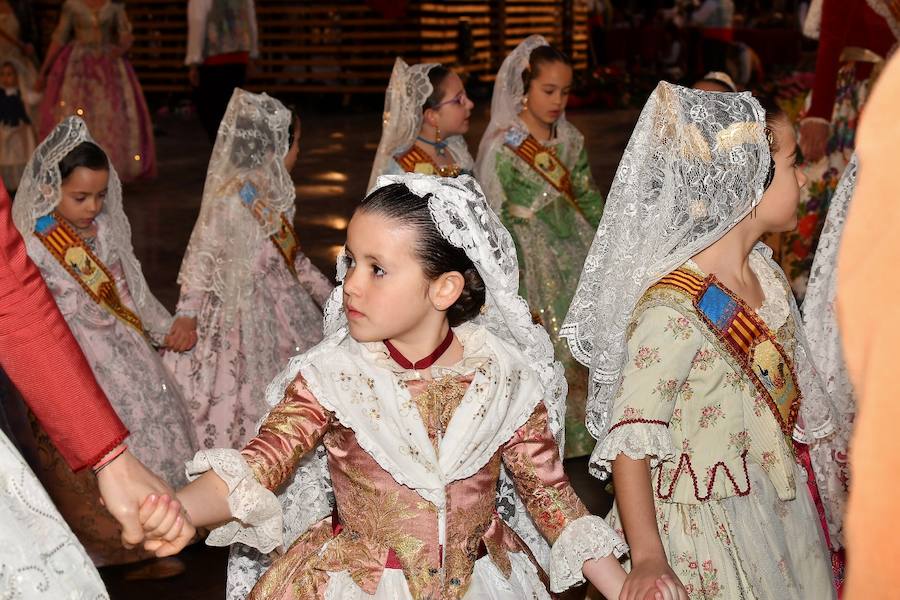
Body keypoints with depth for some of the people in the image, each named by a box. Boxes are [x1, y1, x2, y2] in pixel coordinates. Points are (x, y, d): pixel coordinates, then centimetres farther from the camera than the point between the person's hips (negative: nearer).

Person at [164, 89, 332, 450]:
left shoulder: (275, 192, 3)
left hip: (280, 305, 8)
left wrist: (326, 293, 19)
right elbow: (201, 256, -18)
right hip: (241, 309, -8)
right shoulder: (230, 199, -23)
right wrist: (187, 316, -19)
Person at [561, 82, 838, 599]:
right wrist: (647, 556, -24)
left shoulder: (768, 275, 1)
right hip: (706, 534, -8)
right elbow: (629, 440, -25)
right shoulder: (674, 309, -26)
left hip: (780, 513, 8)